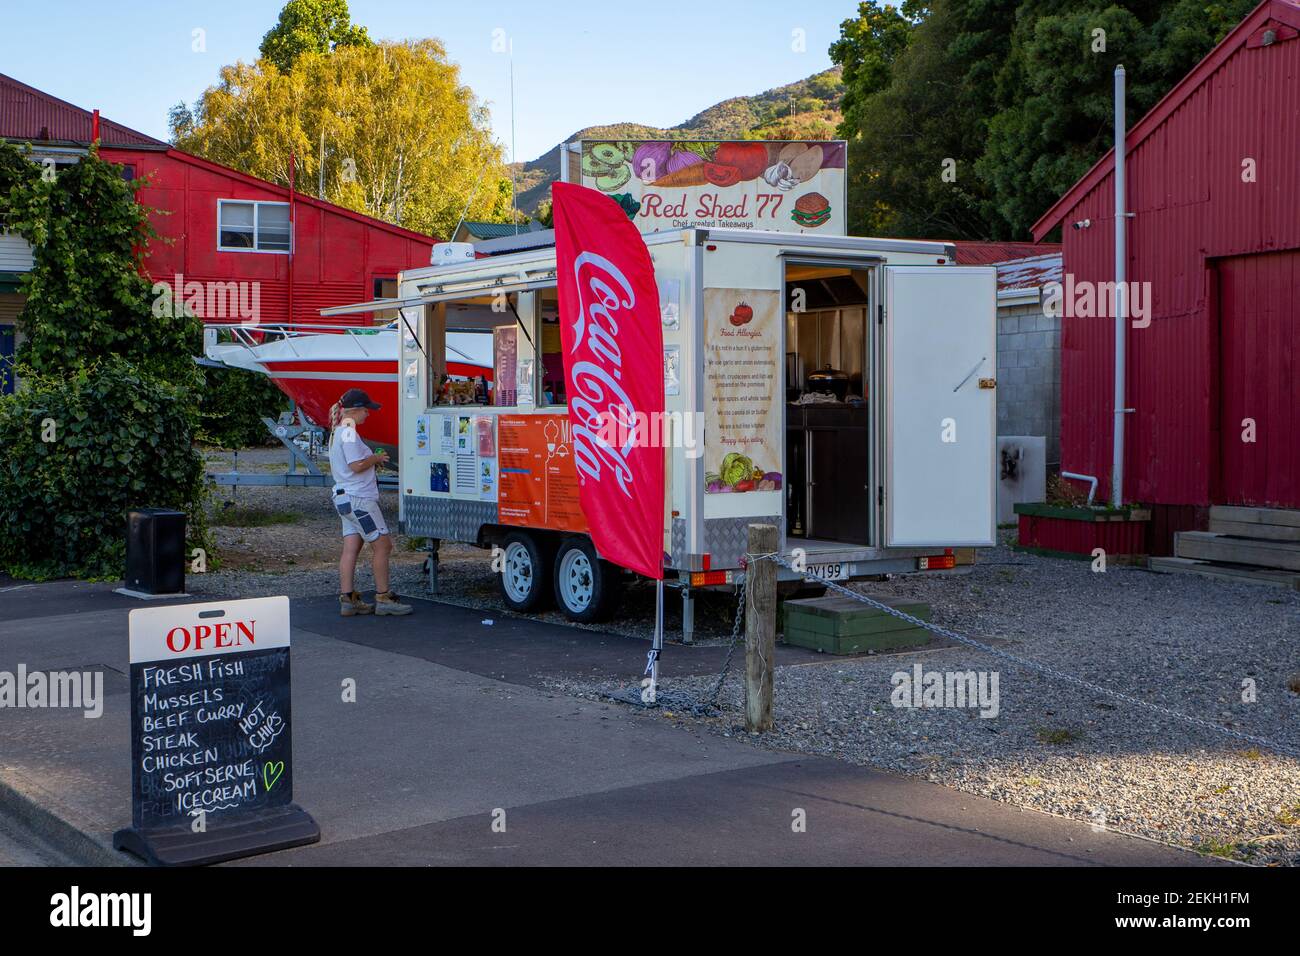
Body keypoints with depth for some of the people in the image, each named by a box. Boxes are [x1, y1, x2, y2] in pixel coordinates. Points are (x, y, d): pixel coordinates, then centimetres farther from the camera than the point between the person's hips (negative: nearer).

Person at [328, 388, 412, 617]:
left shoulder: (338, 432, 17)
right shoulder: (349, 432, -15)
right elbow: (356, 465, -22)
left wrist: (373, 460, 15)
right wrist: (375, 458, -5)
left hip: (345, 498, 10)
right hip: (359, 498, -10)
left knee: (351, 548, 7)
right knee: (382, 544, -3)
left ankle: (347, 599, 6)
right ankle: (383, 599, -1)